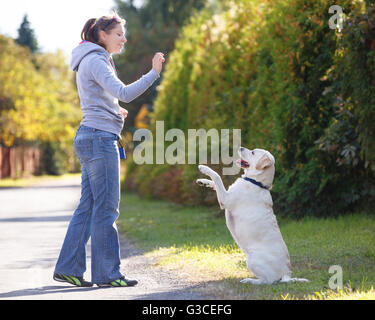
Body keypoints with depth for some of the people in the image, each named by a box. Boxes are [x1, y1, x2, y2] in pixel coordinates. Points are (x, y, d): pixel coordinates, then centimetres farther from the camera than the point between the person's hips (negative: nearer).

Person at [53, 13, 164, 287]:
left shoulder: (96, 61, 22)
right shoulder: (95, 61, -10)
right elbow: (124, 93, -22)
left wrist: (115, 112, 15)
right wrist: (154, 73, -22)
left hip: (93, 139, 10)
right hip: (99, 137, -10)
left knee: (89, 206, 9)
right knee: (106, 207, -7)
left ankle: (68, 268, 11)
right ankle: (107, 272, -4)